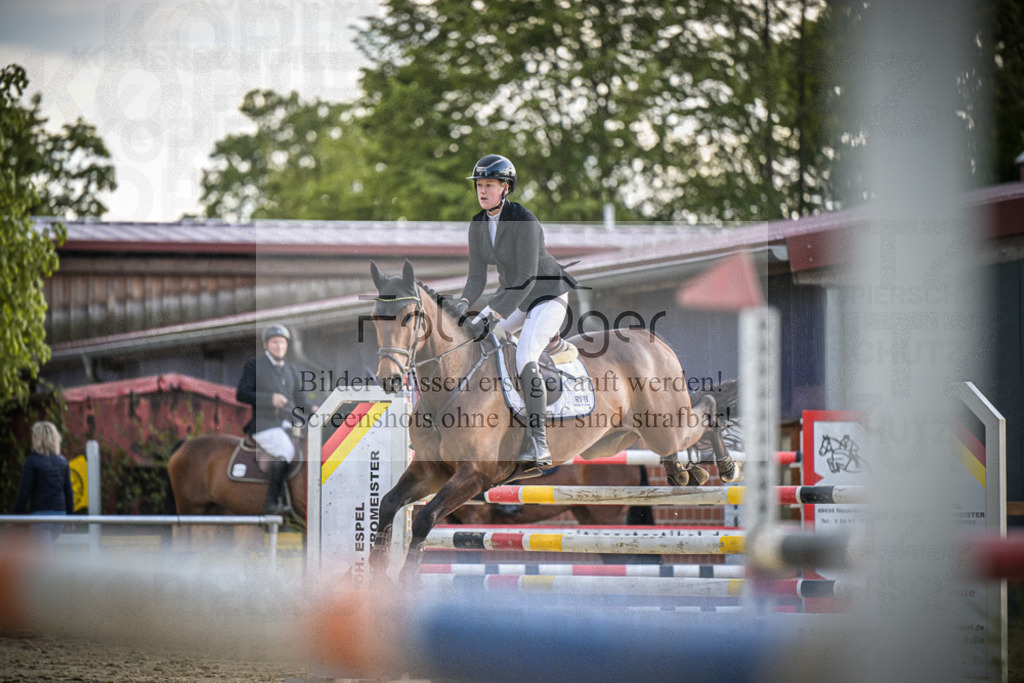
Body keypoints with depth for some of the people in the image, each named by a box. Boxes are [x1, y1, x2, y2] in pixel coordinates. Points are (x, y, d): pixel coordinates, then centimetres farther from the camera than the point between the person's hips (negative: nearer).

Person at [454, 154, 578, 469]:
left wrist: (489, 314, -38)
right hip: (513, 296, 8)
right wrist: (464, 303, -23)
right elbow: (477, 275, -1)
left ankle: (539, 445, -25)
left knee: (525, 361, -26)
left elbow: (527, 277, -32)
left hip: (548, 294, -8)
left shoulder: (524, 221, -26)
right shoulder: (478, 225, -3)